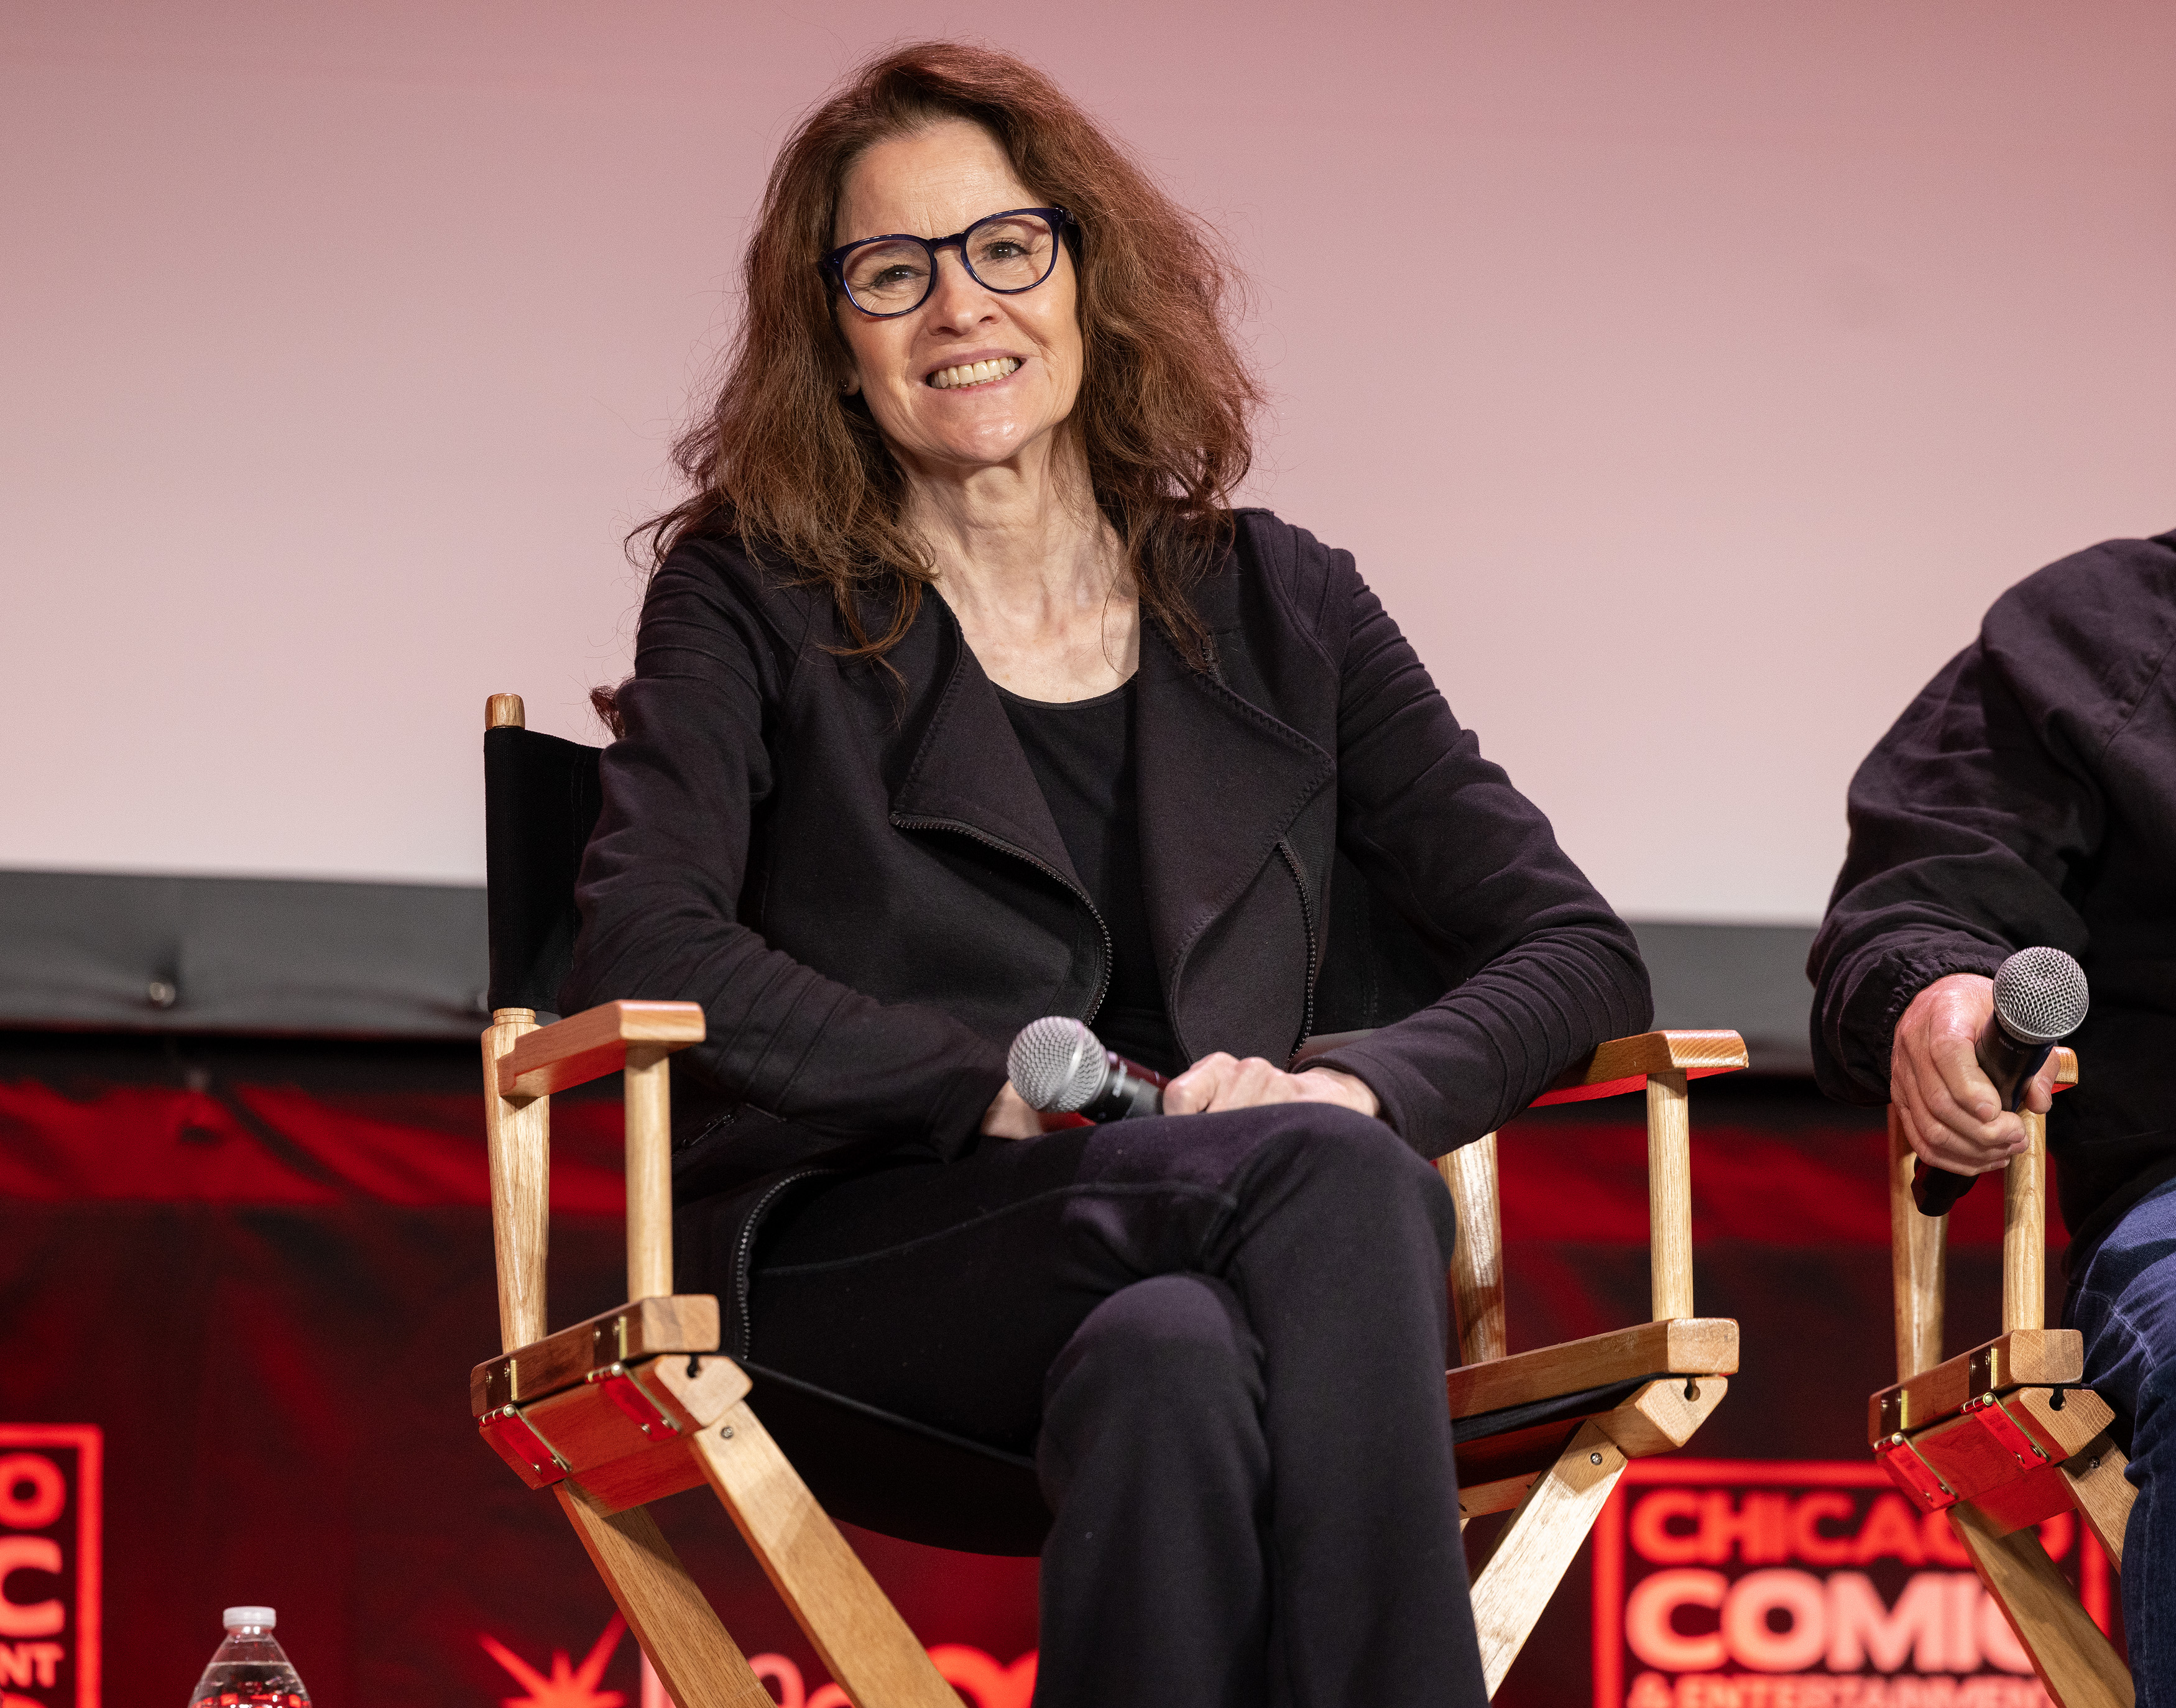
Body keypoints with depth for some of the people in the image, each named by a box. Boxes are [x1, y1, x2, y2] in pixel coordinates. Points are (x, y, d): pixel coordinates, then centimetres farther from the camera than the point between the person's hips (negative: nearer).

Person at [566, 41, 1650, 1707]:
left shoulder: (1277, 609, 21)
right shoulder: (755, 604, 15)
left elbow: (1572, 947, 14)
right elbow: (641, 955, -3)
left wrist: (1362, 1085, -9)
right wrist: (1001, 1088, -14)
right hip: (862, 1251, -2)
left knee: (1169, 1365, -38)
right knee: (1336, 1184, -33)